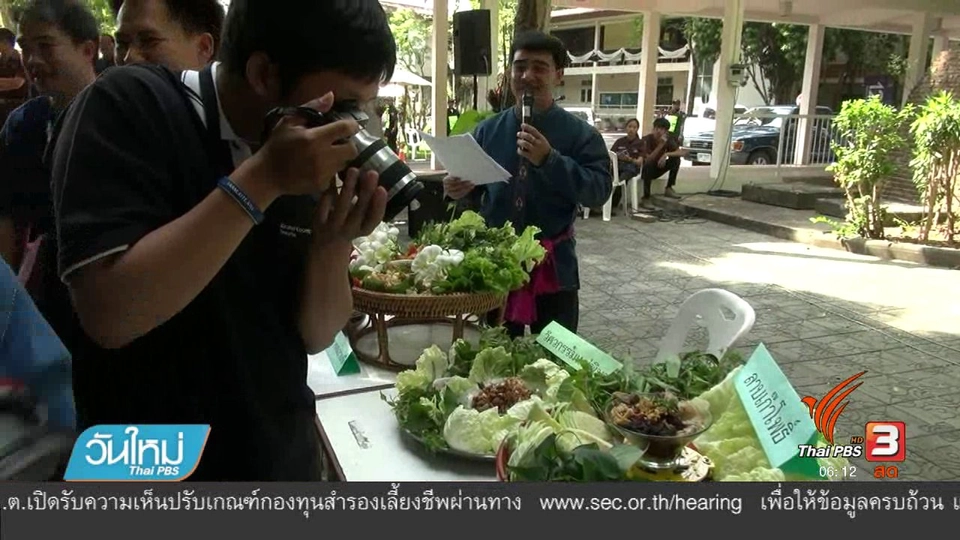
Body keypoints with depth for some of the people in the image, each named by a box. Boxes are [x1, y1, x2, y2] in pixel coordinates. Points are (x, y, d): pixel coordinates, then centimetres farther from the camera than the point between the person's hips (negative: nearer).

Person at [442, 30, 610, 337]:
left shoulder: (580, 134, -6)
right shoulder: (487, 130, 3)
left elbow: (599, 191, -17)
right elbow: (474, 186, 9)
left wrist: (549, 159, -28)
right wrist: (458, 190, -15)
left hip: (553, 267, -2)